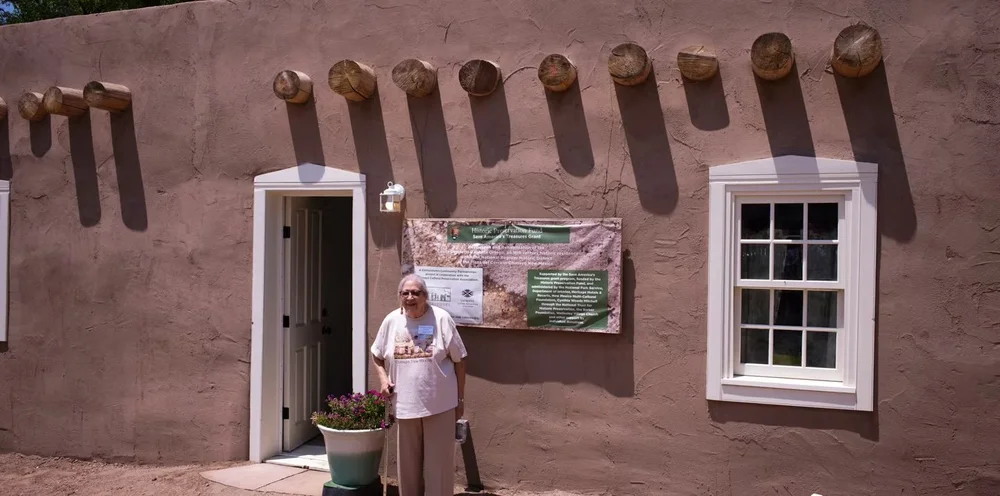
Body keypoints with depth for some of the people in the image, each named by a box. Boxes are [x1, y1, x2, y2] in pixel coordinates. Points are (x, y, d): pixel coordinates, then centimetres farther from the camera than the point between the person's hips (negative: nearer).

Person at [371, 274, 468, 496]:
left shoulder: (441, 319, -8)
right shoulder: (391, 320, 2)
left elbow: (459, 360, -2)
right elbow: (377, 355, 16)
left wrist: (460, 399, -1)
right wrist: (383, 378, -3)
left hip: (439, 404, -3)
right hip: (405, 404, 3)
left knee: (439, 464, 3)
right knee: (407, 464, 14)